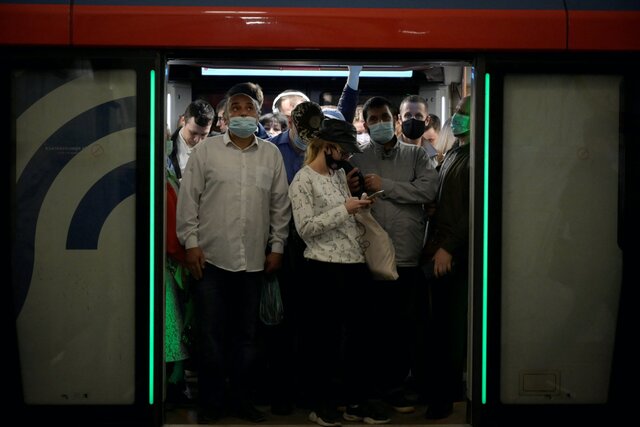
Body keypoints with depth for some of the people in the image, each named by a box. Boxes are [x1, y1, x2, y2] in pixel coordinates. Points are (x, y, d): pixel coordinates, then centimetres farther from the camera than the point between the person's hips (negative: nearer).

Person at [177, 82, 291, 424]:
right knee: (210, 334, 4)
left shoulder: (271, 154, 8)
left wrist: (277, 246, 5)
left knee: (246, 334, 11)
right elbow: (189, 198, 0)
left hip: (253, 261, 2)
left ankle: (241, 399, 23)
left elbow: (280, 204, 9)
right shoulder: (206, 149, 2)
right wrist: (191, 242, -6)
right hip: (210, 258, -2)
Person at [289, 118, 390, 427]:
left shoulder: (340, 174, 15)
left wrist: (359, 207, 8)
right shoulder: (303, 180, -7)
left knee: (358, 333, 10)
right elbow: (305, 228, -15)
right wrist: (344, 209, -17)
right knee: (325, 337, 2)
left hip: (353, 264, 7)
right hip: (325, 269, -7)